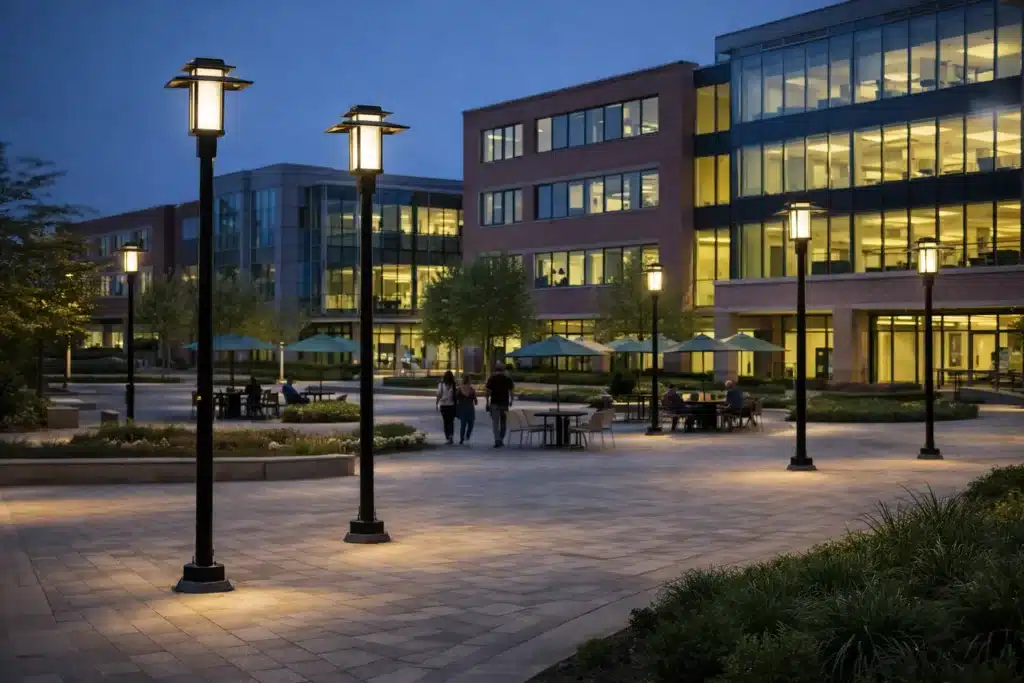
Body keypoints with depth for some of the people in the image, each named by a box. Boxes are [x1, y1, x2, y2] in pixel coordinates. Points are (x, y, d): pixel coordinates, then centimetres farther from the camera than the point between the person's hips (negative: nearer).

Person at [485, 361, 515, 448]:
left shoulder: (491, 378, -3)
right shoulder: (508, 379, 2)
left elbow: (488, 392, -6)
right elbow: (511, 391, 2)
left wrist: (487, 403, -1)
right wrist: (511, 401, 16)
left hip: (494, 403, -2)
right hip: (504, 403, 2)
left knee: (495, 423, -3)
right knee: (503, 423, 15)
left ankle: (497, 441, -15)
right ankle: (501, 440, 20)